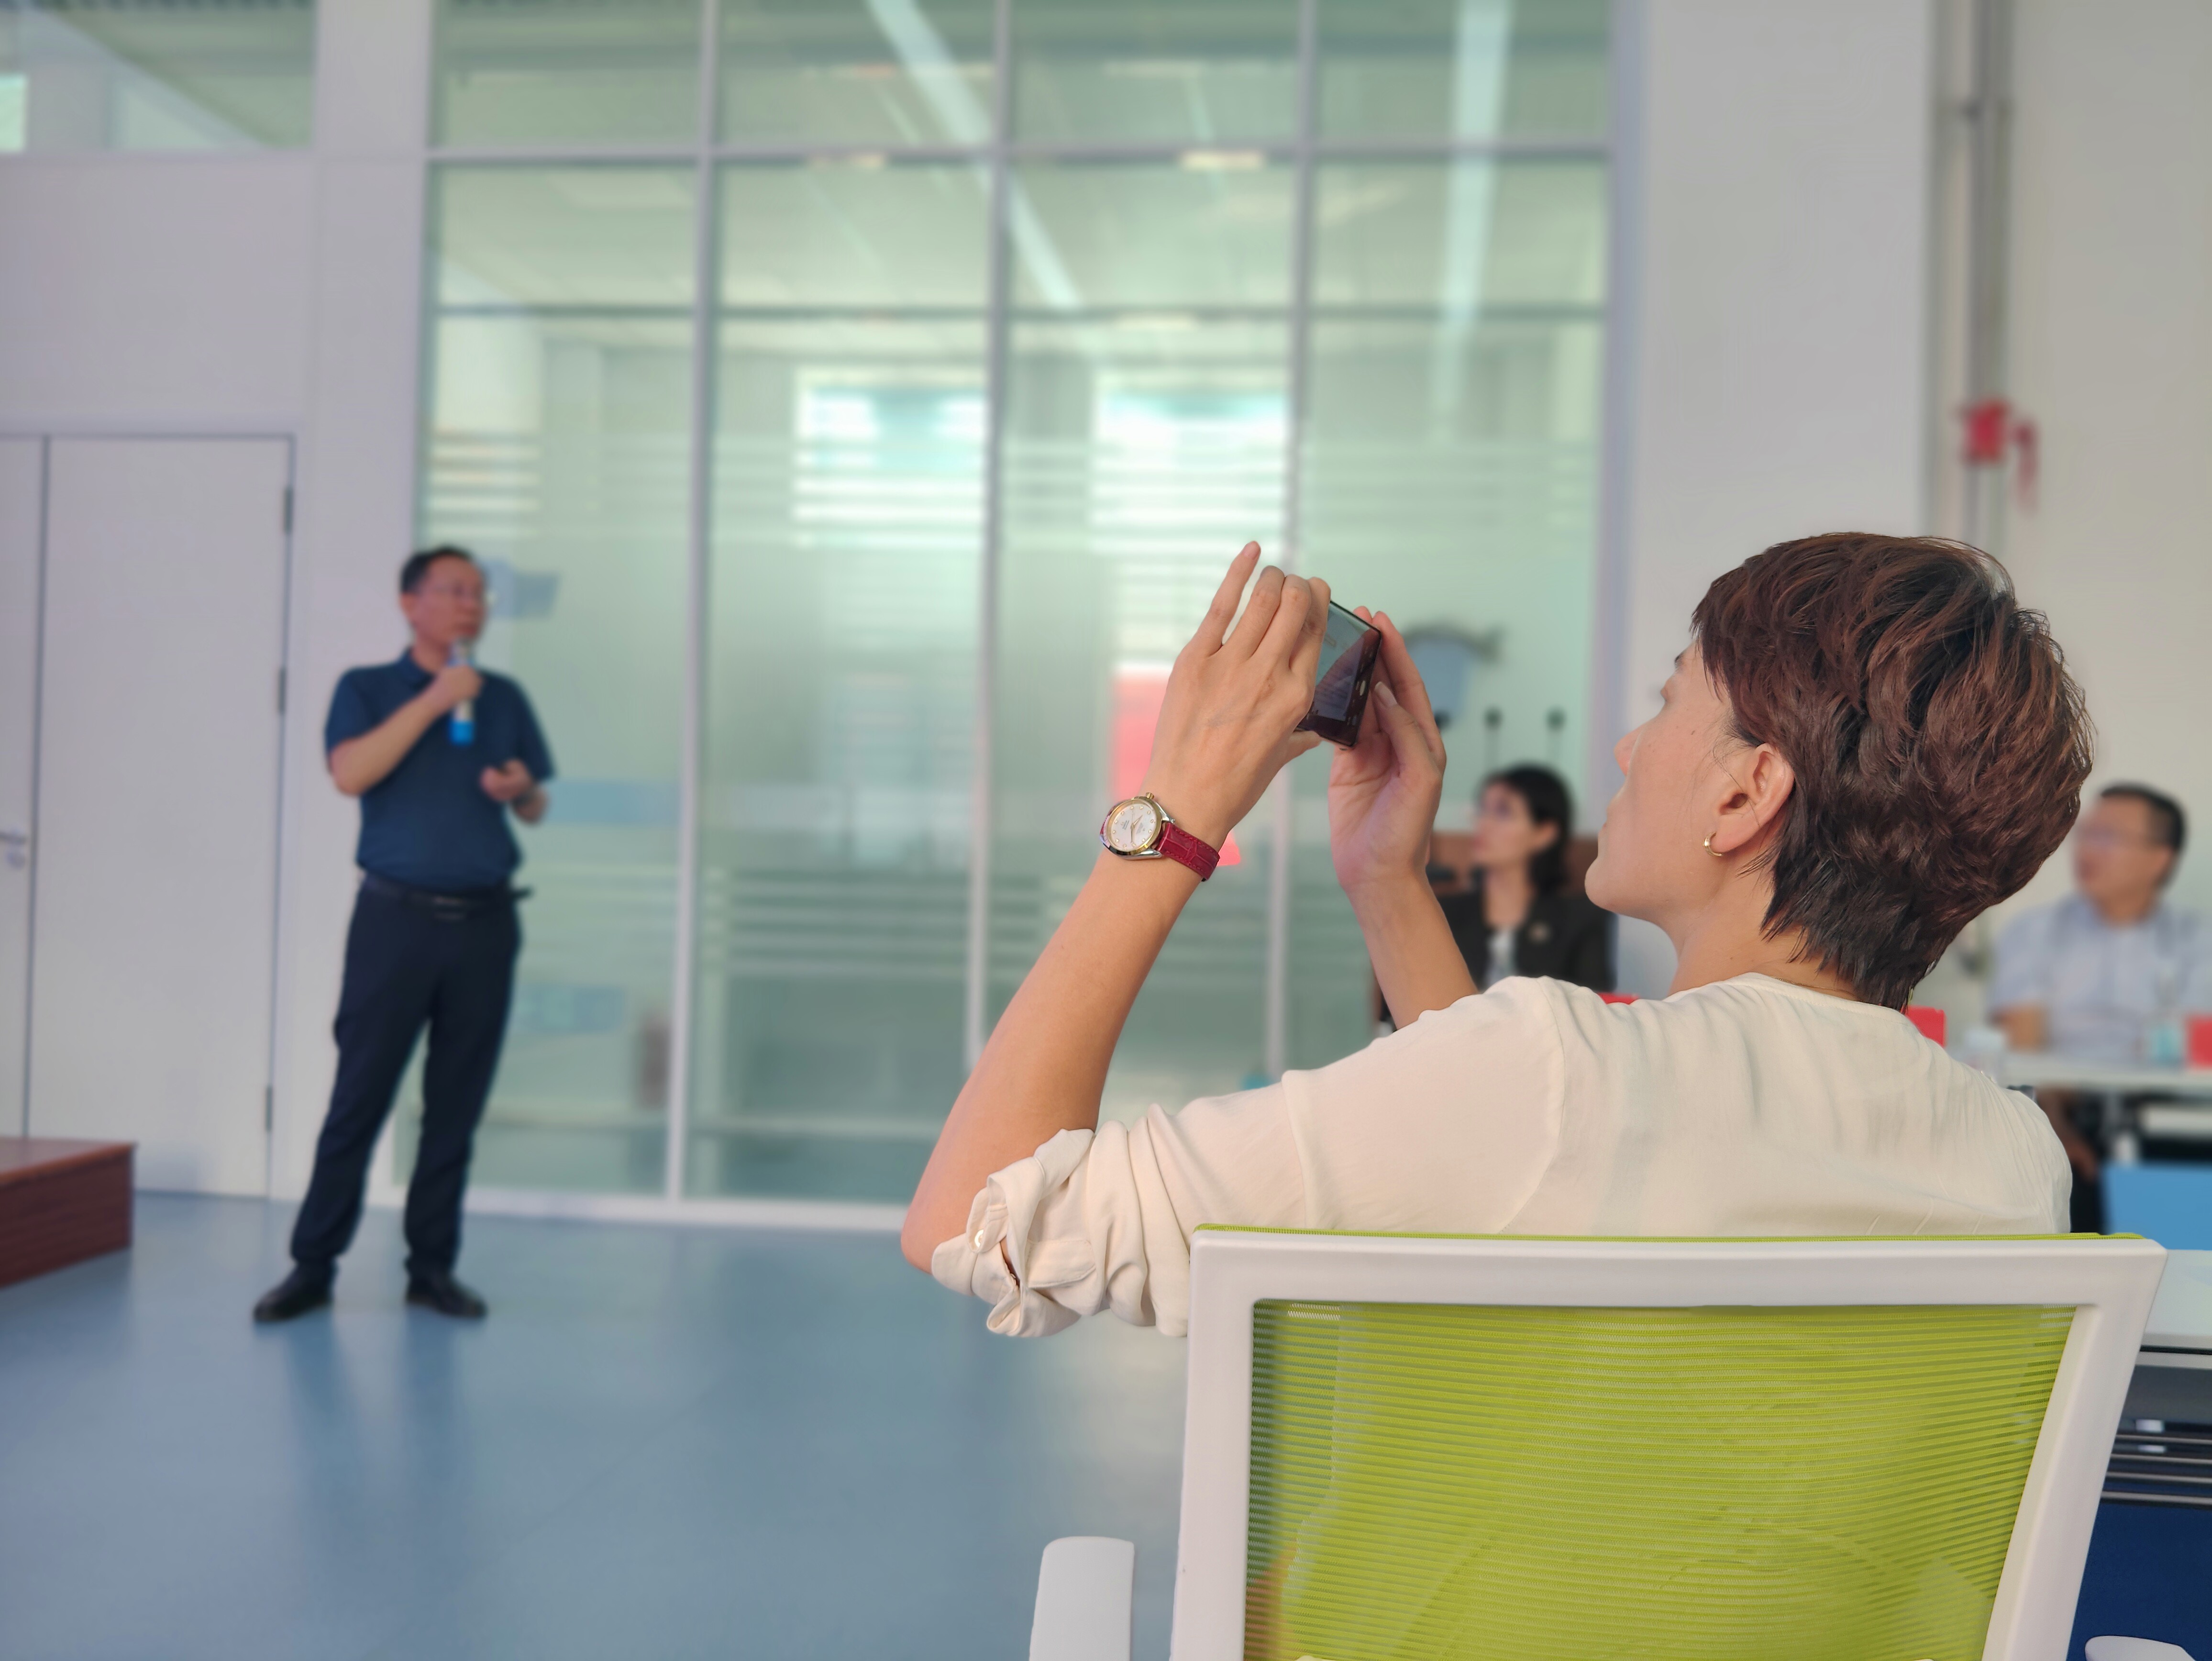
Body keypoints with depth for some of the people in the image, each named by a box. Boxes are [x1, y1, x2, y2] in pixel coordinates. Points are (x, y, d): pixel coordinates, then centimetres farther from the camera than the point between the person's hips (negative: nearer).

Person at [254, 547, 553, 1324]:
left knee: (457, 1105, 5)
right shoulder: (366, 689, 5)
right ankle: (313, 1264, 7)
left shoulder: (504, 697, 13)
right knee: (360, 1094, -3)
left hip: (485, 920, 3)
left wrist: (520, 790, -6)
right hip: (397, 916, -3)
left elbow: (536, 808, 18)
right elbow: (350, 773, -14)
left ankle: (433, 1267, 13)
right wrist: (435, 699, -15)